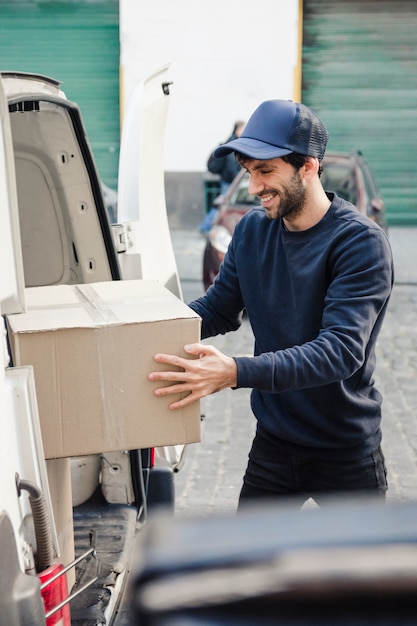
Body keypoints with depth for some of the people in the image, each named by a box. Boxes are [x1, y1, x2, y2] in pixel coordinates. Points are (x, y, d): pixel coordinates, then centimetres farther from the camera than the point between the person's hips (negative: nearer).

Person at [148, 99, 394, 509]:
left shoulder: (360, 242, -22)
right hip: (274, 441, 4)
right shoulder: (253, 230, -3)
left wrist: (236, 372, -43)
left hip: (347, 452, -4)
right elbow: (218, 310, 7)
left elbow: (341, 349, -32)